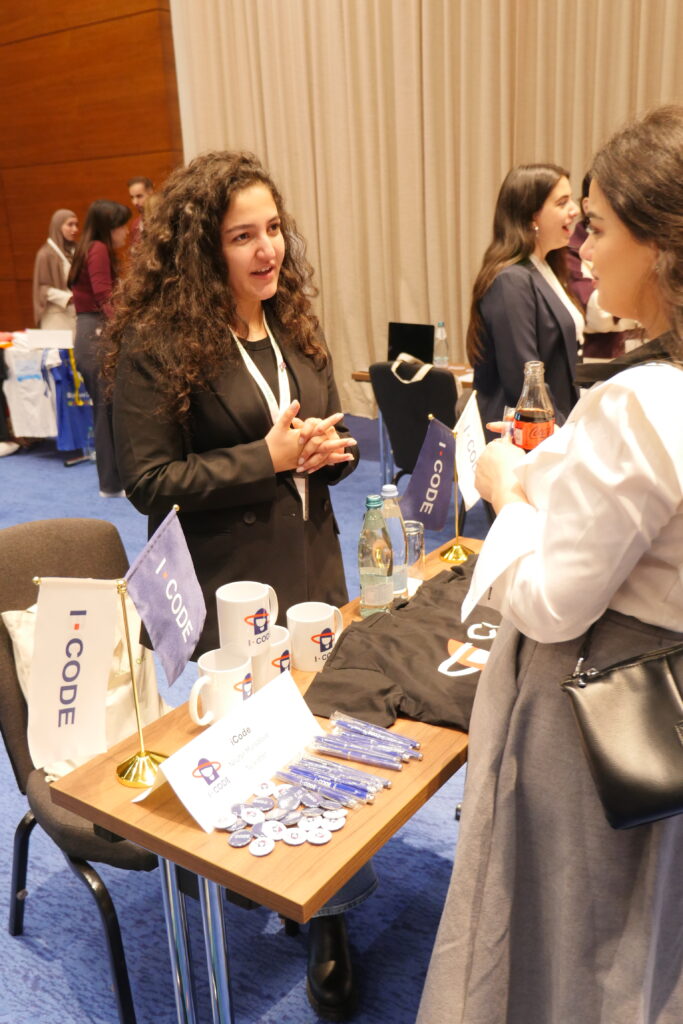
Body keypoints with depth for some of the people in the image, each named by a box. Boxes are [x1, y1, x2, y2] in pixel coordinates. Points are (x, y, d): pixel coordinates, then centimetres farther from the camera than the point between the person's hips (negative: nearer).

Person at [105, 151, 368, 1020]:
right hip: (225, 590, -6)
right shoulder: (152, 345, -12)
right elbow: (148, 481, -14)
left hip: (313, 569, 6)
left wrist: (327, 449, -8)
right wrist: (268, 458, -19)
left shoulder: (293, 326, 9)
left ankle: (325, 914, 29)